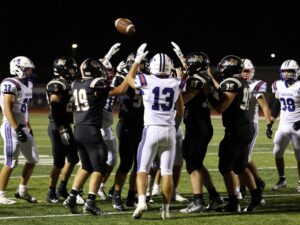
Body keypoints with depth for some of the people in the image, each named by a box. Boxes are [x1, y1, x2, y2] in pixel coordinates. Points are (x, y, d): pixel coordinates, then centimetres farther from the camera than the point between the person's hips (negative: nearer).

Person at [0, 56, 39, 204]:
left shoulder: (27, 84, 13)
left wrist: (28, 128, 21)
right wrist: (17, 129, -24)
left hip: (22, 127, 9)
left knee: (33, 159, 12)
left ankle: (22, 190, 23)